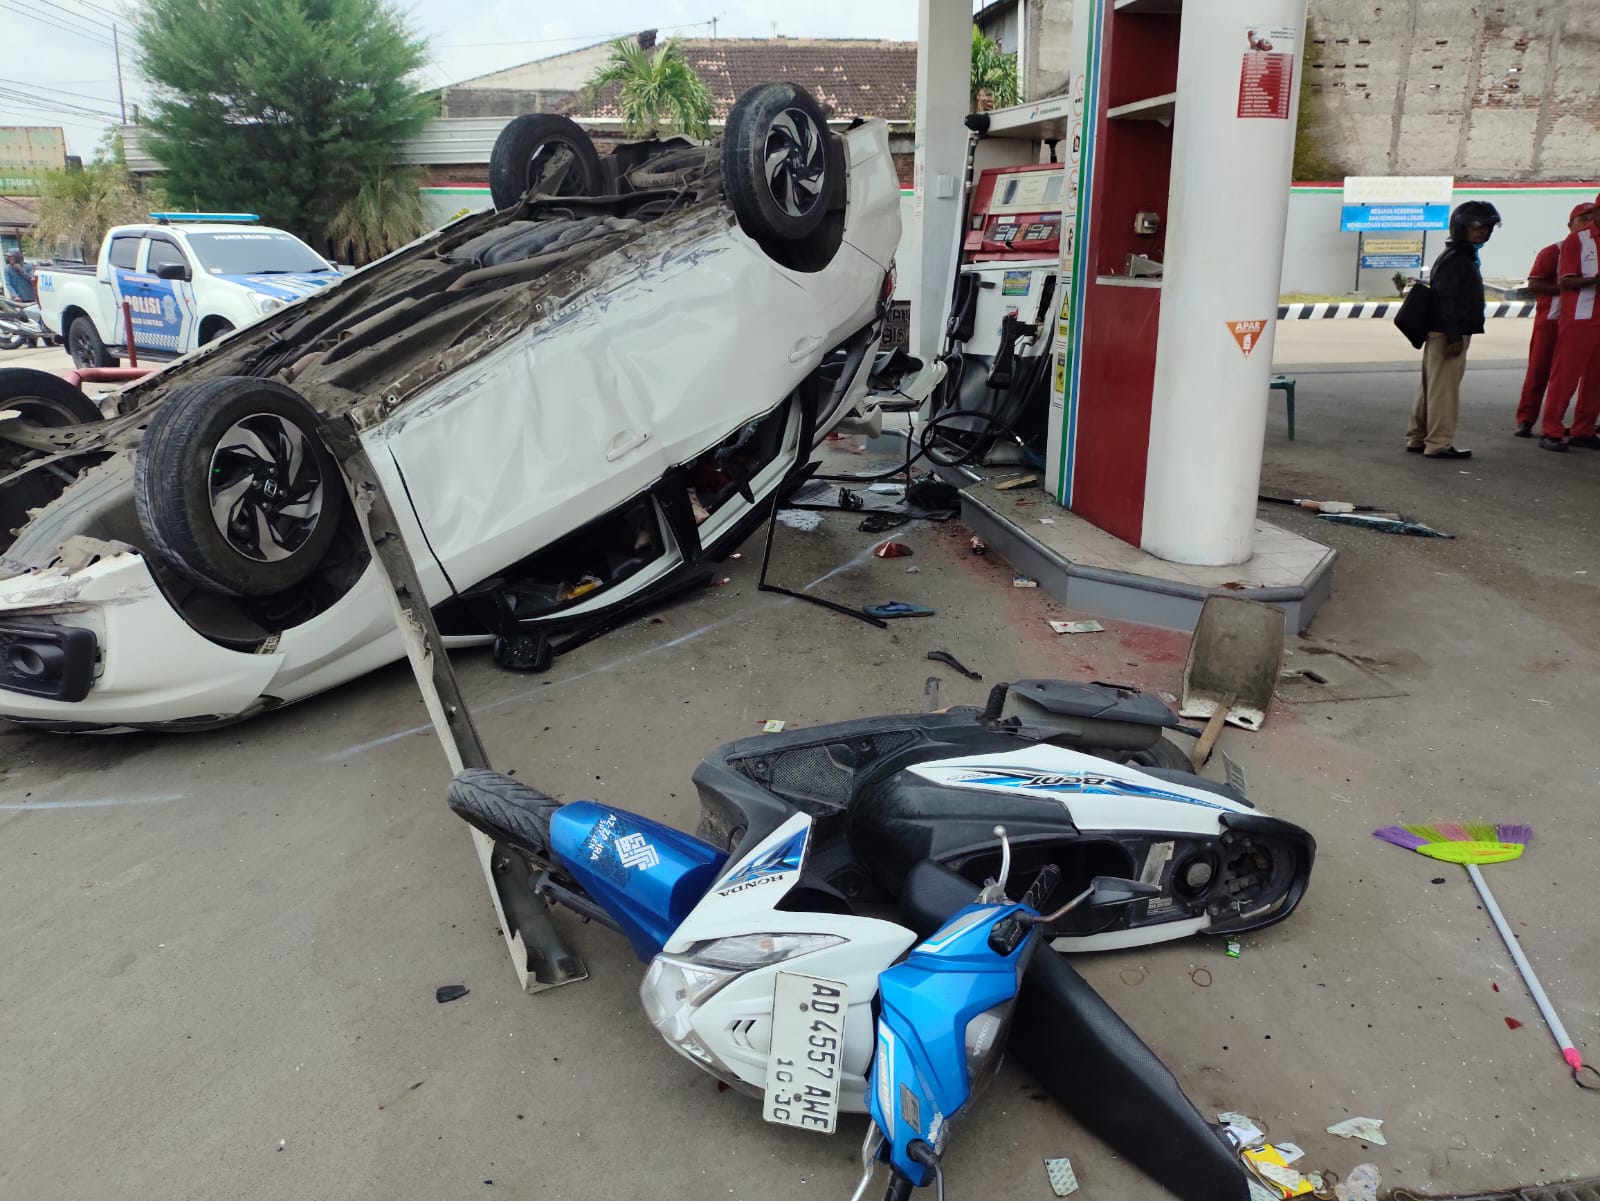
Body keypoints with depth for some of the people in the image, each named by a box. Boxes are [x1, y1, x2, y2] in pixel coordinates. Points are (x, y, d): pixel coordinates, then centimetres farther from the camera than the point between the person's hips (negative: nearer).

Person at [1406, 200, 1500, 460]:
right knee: (1444, 388, -7)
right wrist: (1454, 336, -24)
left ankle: (1418, 438, 20)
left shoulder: (1466, 257, 18)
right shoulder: (1454, 259, -14)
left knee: (1431, 387, 14)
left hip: (1440, 334, 11)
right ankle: (1439, 444, -4)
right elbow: (1445, 299, -21)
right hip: (1447, 335, -11)